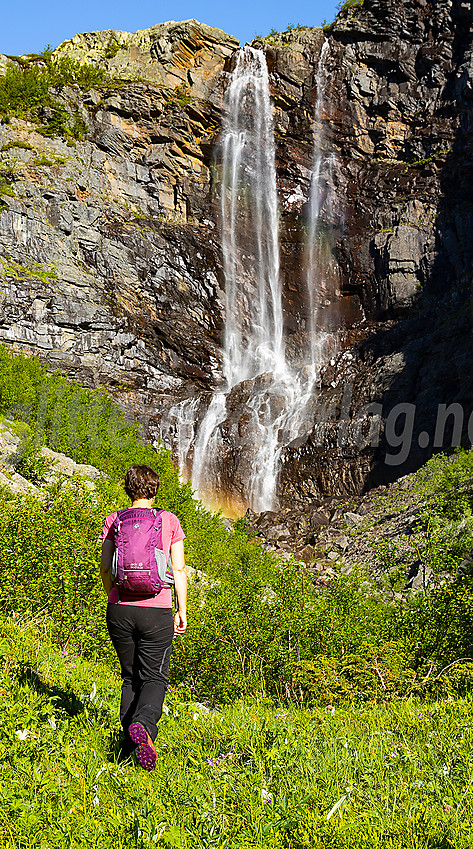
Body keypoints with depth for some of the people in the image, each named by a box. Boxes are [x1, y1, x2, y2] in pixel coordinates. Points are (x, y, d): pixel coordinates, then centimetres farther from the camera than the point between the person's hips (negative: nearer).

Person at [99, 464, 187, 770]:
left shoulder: (113, 521, 5)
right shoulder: (169, 520, 1)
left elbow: (105, 568, 4)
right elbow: (179, 570, 0)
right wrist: (182, 611, 6)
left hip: (120, 609, 2)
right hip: (156, 611, -2)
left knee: (130, 678, 17)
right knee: (155, 677, 7)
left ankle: (130, 745, 15)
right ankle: (143, 725, -21)